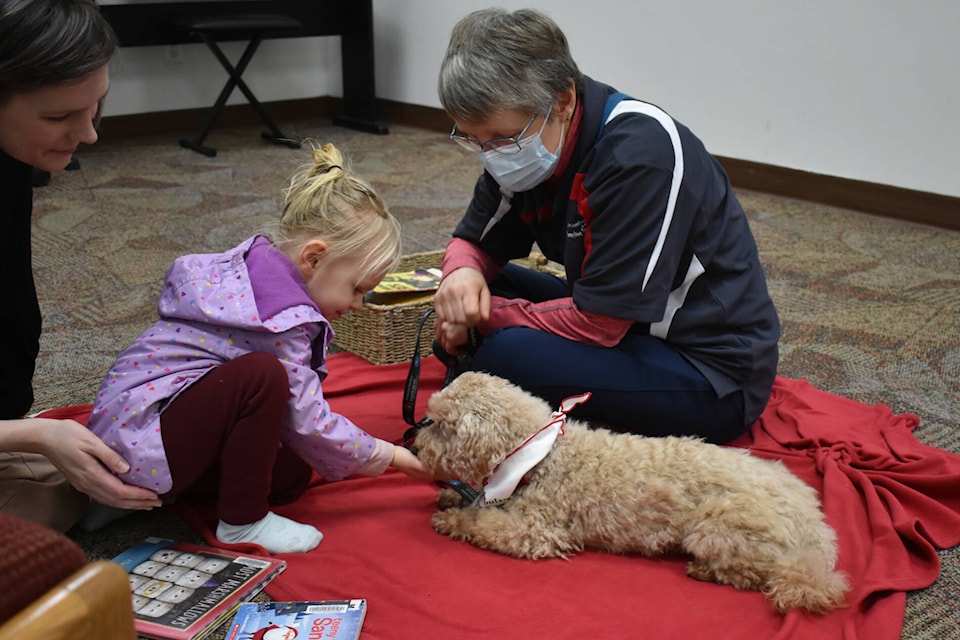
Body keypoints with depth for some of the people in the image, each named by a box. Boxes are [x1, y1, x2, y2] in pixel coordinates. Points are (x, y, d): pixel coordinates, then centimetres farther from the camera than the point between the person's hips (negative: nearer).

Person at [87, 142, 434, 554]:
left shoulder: (255, 267, 6)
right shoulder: (283, 316, -24)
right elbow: (307, 423, -18)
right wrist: (389, 456, -5)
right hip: (137, 442, -11)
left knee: (292, 474, 8)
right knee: (260, 375, -30)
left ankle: (133, 493, 16)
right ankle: (242, 521, -12)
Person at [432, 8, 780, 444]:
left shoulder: (640, 155, -28)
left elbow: (596, 324, -27)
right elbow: (474, 241, 8)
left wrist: (483, 318, -16)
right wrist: (462, 272, -17)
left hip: (714, 373, -8)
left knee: (504, 355, -29)